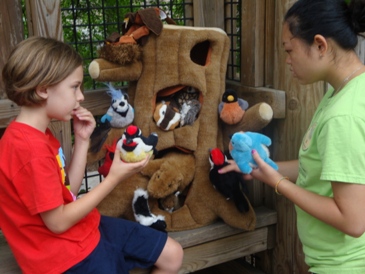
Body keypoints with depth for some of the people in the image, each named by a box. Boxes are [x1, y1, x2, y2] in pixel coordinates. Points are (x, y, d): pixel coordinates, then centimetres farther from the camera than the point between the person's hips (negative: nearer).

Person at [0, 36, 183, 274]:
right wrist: (113, 179, -20)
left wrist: (82, 139, -1)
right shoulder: (30, 148, -27)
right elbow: (58, 222, -23)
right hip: (67, 251, -9)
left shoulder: (39, 135, 4)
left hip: (87, 227, 9)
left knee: (173, 255, 12)